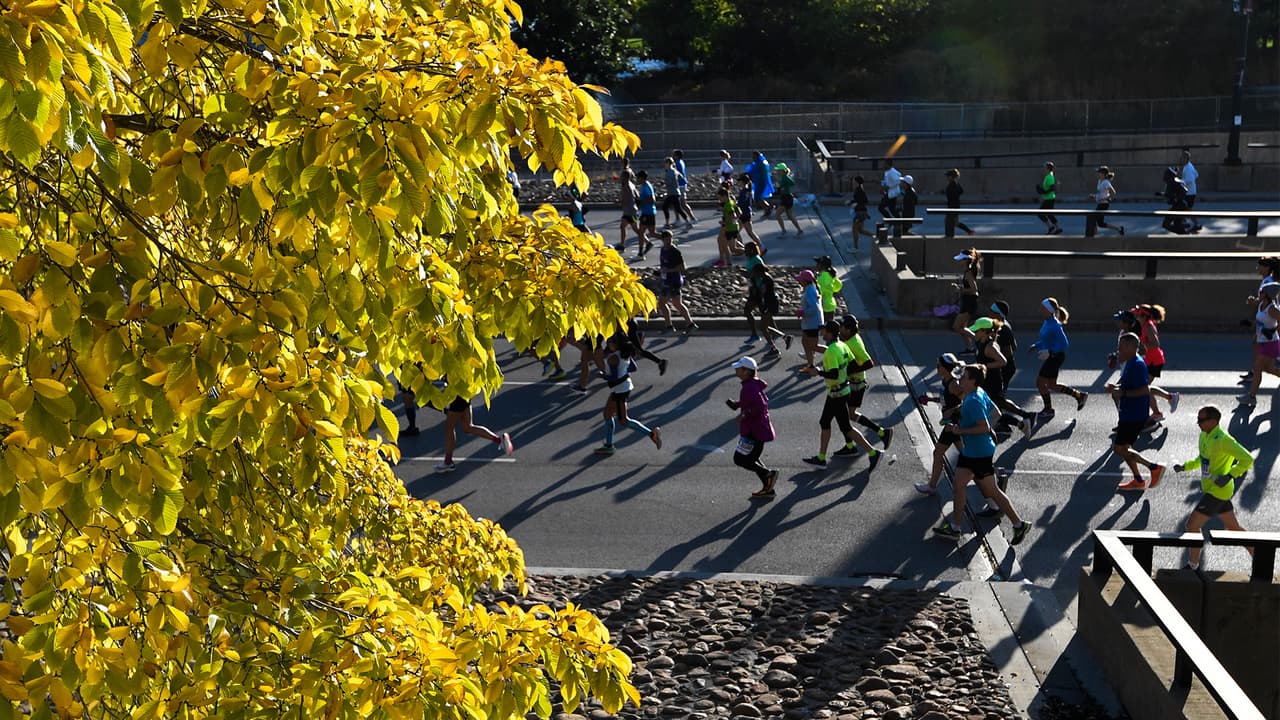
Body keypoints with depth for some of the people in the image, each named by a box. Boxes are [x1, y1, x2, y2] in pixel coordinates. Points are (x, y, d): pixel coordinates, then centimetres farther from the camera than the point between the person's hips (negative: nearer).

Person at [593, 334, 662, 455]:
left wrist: (603, 375, -8)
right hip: (625, 385, 10)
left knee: (624, 420, -2)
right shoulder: (625, 354, 2)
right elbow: (633, 367, 12)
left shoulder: (613, 358, -23)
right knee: (607, 414, 17)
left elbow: (614, 377, -25)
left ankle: (651, 433, -6)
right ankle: (608, 445, 24)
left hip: (620, 389, -10)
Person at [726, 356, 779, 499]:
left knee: (740, 459, -3)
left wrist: (744, 415, -23)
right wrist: (736, 404, 14)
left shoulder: (750, 388, -22)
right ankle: (768, 489, 22)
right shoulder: (755, 384, 10)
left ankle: (768, 473, -1)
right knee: (751, 458, 19)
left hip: (753, 431, -11)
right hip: (757, 429, 11)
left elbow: (760, 406, -31)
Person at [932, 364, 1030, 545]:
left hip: (980, 453, -11)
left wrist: (961, 430, -21)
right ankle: (955, 526, 21)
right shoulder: (978, 394, 5)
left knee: (992, 491, 1)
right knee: (958, 484, 13)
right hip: (969, 451, 11)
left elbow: (984, 427, -30)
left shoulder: (973, 402, -25)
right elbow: (996, 412, 15)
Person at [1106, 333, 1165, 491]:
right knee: (1123, 447, 16)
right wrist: (1116, 387, 7)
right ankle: (1138, 481, 23)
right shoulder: (1129, 363, 11)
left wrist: (1122, 393, -24)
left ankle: (1154, 467, 1)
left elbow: (1145, 390, -28)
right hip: (1128, 413, 10)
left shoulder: (1137, 365, -21)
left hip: (1135, 415, -10)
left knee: (1119, 448, -5)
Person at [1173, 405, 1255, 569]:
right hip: (1211, 489, 9)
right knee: (1233, 527, 18)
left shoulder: (1223, 440, -22)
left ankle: (1193, 565, 7)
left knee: (1192, 525, -6)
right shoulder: (1204, 435, 6)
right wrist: (1184, 466, 7)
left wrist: (1229, 476, -27)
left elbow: (1247, 459, -23)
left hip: (1218, 491, -9)